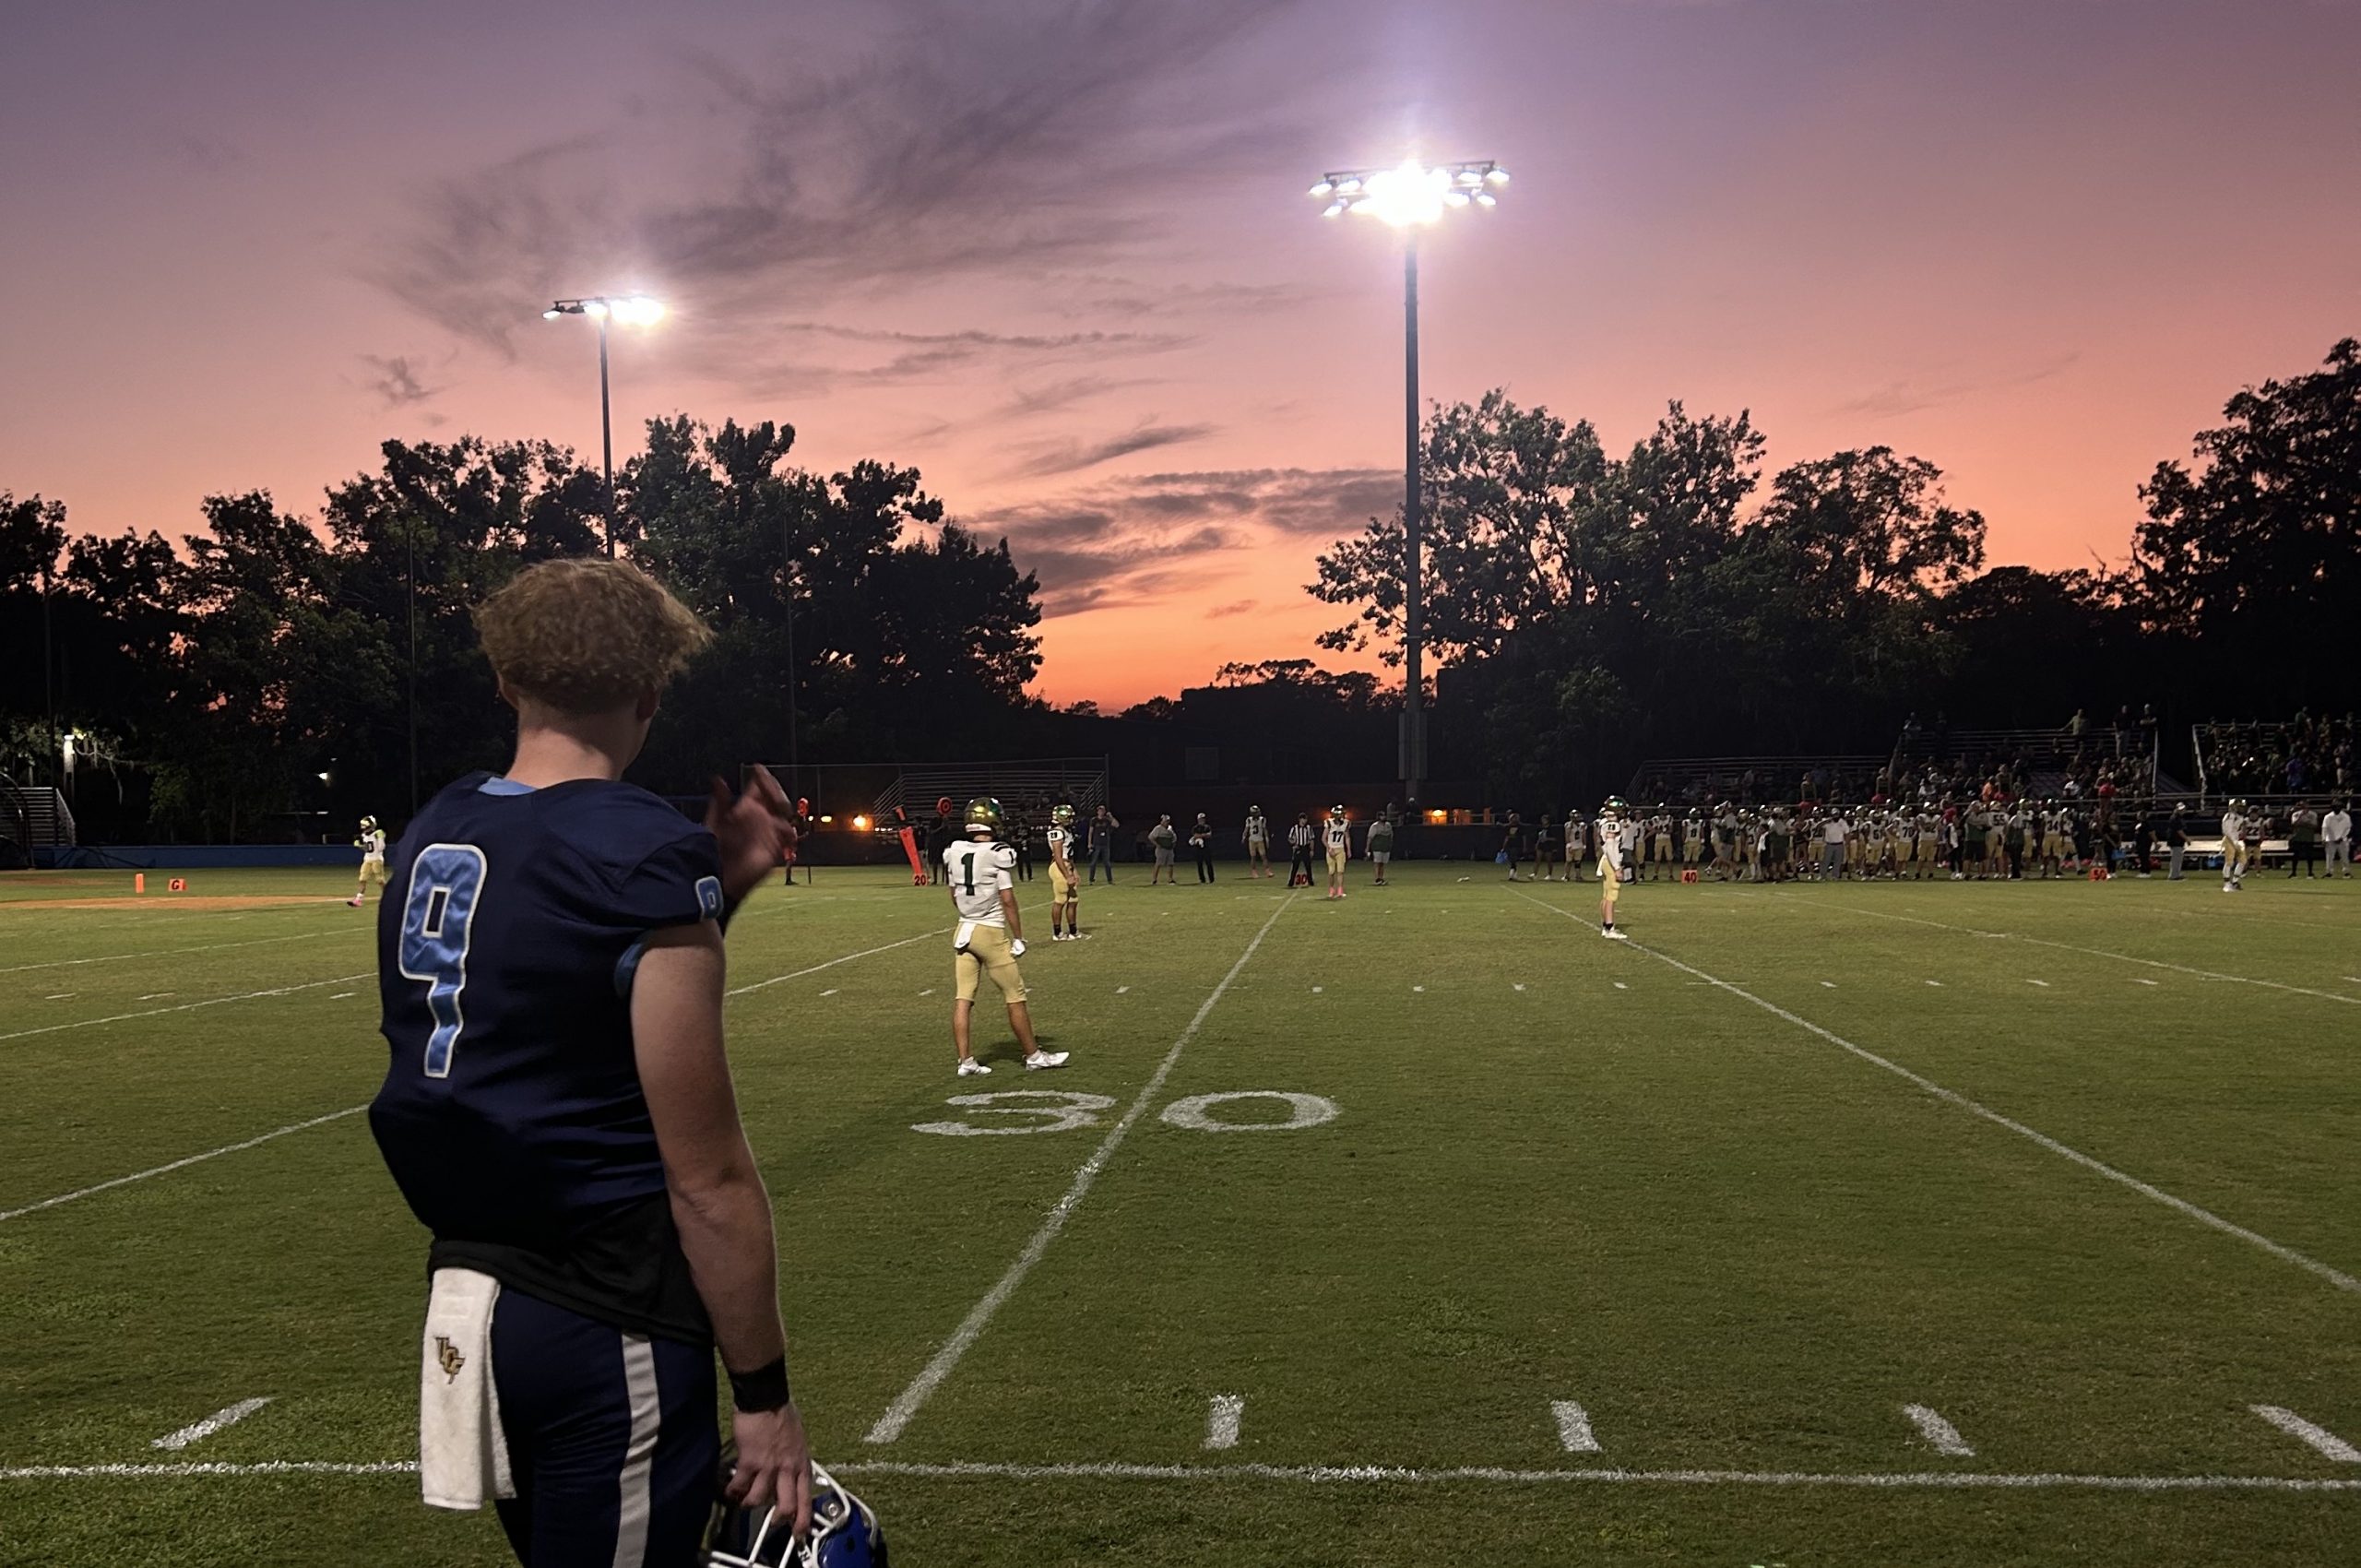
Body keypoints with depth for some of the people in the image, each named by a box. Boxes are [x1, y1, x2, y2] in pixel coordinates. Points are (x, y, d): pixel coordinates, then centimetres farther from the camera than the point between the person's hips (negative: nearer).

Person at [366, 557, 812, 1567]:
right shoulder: (648, 860, -18)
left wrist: (718, 890, 8)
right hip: (604, 1331, -8)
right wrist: (763, 1393, -8)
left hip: (467, 1302, 8)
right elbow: (706, 1178, -17)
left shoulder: (430, 840, 5)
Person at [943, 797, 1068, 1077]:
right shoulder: (998, 855, -15)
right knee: (1015, 996, 5)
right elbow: (1008, 899, -14)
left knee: (964, 997, 6)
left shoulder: (954, 853, 4)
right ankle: (1034, 1056, 13)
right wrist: (1018, 938, -7)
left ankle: (965, 1061, 7)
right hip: (991, 933, -6)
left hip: (963, 930, 6)